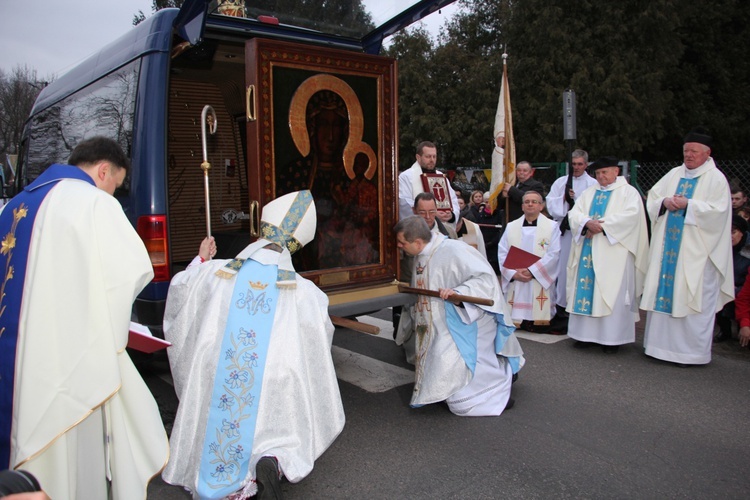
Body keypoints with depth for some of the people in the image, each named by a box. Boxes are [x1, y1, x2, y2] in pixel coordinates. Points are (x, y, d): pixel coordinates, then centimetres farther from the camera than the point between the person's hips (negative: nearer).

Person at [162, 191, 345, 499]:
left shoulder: (214, 274, -6)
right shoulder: (305, 293, -10)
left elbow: (177, 287, 13)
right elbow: (320, 340, 4)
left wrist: (200, 261, 28)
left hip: (214, 389, 2)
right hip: (270, 397, -1)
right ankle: (270, 460, -12)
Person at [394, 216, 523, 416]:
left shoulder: (453, 251, -25)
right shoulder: (421, 256, 2)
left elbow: (485, 277, -26)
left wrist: (457, 293, -37)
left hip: (465, 326, -9)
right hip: (440, 330, 9)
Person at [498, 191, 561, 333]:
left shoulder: (552, 226, 5)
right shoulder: (511, 227, 13)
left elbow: (553, 254, -5)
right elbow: (502, 253, 5)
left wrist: (531, 271, -14)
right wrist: (514, 273, -11)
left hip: (540, 282, -2)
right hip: (515, 282, 2)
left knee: (540, 328, -5)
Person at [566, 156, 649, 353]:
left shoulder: (629, 192, 5)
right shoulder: (588, 193, 18)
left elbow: (631, 215, -12)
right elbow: (574, 213, 6)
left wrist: (601, 225, -16)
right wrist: (588, 223, -15)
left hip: (613, 253, -4)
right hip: (588, 251, 5)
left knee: (612, 291, -5)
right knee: (586, 289, 2)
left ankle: (612, 337, 0)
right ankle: (586, 333, 8)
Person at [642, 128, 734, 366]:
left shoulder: (716, 179, -2)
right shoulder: (674, 174, 14)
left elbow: (718, 210, -12)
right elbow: (652, 198, 13)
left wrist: (688, 205, -19)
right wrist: (665, 202, -8)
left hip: (696, 252, -5)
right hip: (667, 248, 5)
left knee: (693, 299, -3)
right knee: (663, 293, 6)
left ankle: (691, 351, 7)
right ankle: (661, 344, 16)